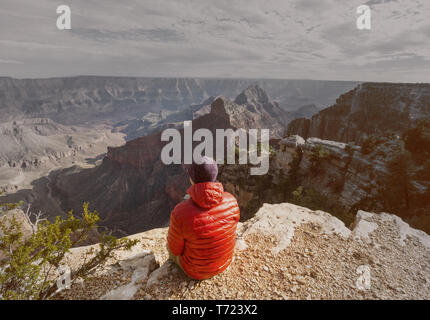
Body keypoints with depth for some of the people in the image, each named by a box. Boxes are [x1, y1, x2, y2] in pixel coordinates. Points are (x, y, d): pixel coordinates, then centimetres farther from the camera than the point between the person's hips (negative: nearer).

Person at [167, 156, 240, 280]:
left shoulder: (180, 214, -38)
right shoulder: (231, 201, -26)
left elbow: (175, 248, -18)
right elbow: (231, 227, -4)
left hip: (196, 268, -3)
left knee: (171, 246, 29)